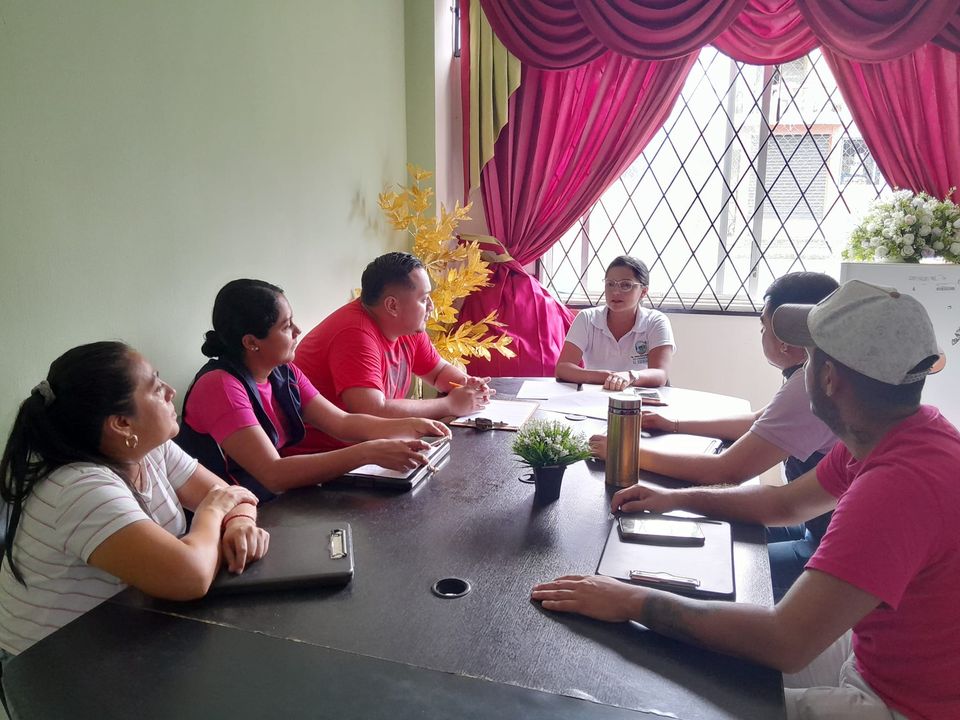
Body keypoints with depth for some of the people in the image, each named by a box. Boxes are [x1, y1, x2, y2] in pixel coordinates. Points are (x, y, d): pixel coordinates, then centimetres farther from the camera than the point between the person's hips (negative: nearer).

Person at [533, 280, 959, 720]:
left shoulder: (902, 481, -35)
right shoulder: (893, 435, -4)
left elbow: (785, 643, -36)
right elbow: (785, 503, 9)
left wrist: (633, 601, -30)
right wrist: (677, 498, 4)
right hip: (873, 656, 8)